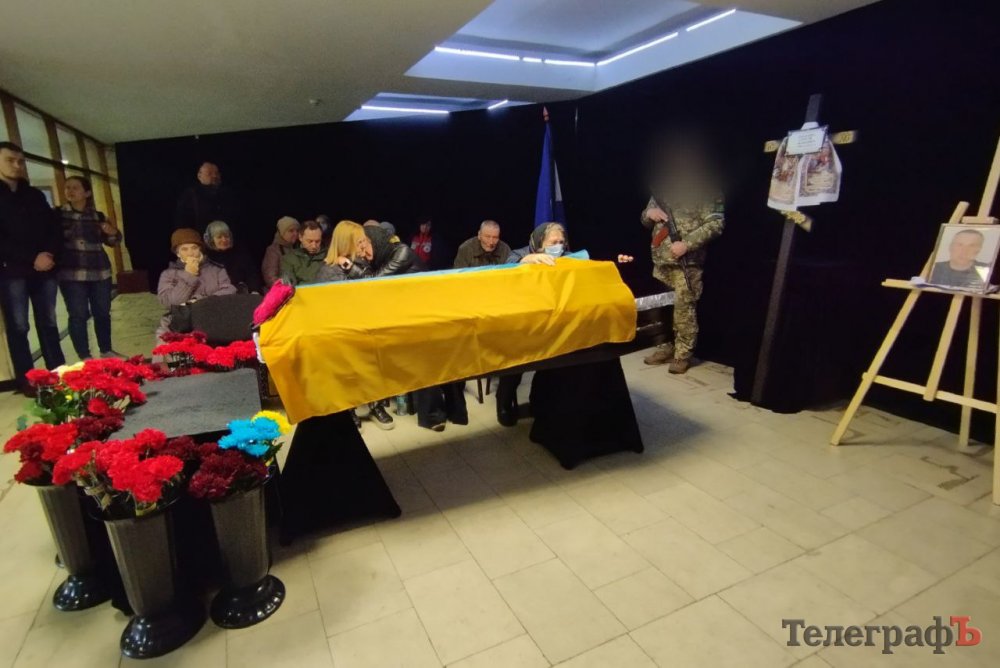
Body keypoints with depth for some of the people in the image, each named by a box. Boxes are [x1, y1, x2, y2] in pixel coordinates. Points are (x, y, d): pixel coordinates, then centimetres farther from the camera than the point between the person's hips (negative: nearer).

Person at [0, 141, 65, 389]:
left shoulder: (35, 195, 16)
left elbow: (53, 226, 9)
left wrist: (48, 254, -9)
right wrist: (32, 258, -16)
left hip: (44, 269, 4)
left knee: (48, 323, 8)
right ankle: (26, 381, 4)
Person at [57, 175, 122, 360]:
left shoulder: (98, 216, 10)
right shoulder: (58, 214, 2)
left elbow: (112, 242, 19)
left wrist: (113, 233, -2)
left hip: (100, 271, 3)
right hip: (71, 274, -3)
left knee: (103, 312, 8)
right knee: (79, 315, -3)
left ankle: (106, 351, 21)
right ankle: (85, 358, 3)